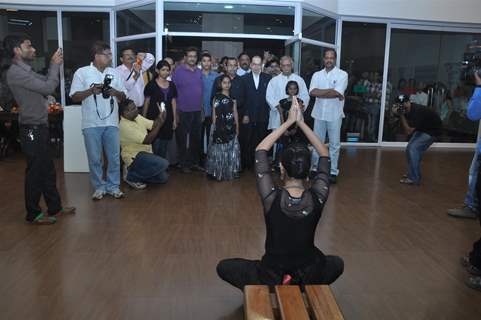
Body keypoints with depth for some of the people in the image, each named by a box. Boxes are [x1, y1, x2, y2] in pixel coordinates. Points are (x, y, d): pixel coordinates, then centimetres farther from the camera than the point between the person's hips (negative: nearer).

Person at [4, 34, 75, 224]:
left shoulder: (25, 70, 15)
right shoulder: (16, 72, -16)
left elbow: (47, 82, 20)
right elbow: (48, 88, -22)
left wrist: (56, 66, 7)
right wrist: (54, 64, -9)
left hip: (40, 128, 10)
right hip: (32, 130, -10)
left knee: (48, 170, 15)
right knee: (35, 172, 0)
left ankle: (54, 207, 26)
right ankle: (33, 214, 12)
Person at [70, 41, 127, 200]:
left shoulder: (114, 73, 9)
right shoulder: (82, 72, -1)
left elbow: (123, 96, 11)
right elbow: (74, 97, -3)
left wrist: (115, 93, -10)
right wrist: (91, 91, -17)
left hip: (111, 122, 3)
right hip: (91, 124, -2)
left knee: (114, 157, 6)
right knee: (95, 158, 5)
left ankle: (113, 186, 19)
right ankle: (99, 187, 19)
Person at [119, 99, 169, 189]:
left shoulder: (137, 117, 3)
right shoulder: (124, 126, -23)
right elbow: (147, 140, -26)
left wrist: (159, 117, -17)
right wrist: (160, 123, -25)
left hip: (145, 153, 8)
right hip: (134, 156, -8)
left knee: (163, 178, 3)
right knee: (163, 164, -27)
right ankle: (131, 176, -9)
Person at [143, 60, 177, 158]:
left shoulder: (172, 85, 11)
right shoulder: (151, 85, -1)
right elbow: (146, 102, 0)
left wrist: (175, 120, 11)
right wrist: (144, 119, -2)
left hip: (167, 119, 4)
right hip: (154, 119, -4)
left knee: (164, 147, 8)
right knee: (155, 146, -10)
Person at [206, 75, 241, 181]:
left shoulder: (232, 97, 8)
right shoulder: (216, 97, -2)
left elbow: (235, 113, 8)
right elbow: (214, 113, -3)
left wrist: (237, 127, 5)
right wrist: (214, 126, -5)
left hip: (231, 127, 3)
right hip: (219, 127, -3)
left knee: (231, 150, 6)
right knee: (219, 149, 4)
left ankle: (230, 171, 16)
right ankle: (218, 172, 12)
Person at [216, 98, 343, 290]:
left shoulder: (271, 197, -23)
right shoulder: (317, 198, -18)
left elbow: (260, 150, -9)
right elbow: (324, 155, -2)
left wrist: (289, 122, -7)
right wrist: (301, 123, -4)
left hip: (272, 277, -2)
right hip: (308, 275, 2)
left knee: (224, 267, 21)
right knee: (337, 263, 35)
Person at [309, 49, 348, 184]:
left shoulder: (342, 74, -4)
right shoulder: (317, 75, 5)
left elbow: (337, 93, -18)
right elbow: (312, 92, -11)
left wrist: (320, 93, -11)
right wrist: (331, 91, -14)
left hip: (334, 114, -3)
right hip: (319, 113, 3)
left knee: (334, 144, 5)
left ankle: (333, 171, 14)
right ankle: (315, 168, 24)